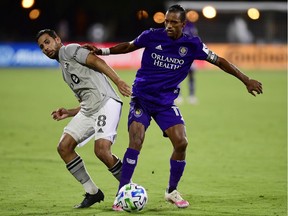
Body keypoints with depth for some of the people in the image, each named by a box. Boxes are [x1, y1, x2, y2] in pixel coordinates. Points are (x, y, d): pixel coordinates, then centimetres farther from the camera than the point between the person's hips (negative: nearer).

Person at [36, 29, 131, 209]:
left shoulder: (69, 50, 5)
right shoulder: (65, 72, 30)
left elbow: (96, 61, -12)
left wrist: (118, 81, -25)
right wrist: (69, 113, 17)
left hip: (106, 103, -9)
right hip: (88, 110, 9)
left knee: (101, 150, -23)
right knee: (64, 147, -1)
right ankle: (92, 192, 5)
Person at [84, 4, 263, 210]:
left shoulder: (192, 45, -6)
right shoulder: (152, 36, -8)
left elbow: (219, 61, 1)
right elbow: (128, 46, 10)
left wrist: (246, 80, 0)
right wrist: (102, 51, 1)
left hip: (166, 102, 2)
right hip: (142, 98, -2)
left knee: (181, 142, -11)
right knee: (136, 141, -19)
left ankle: (172, 191, 11)